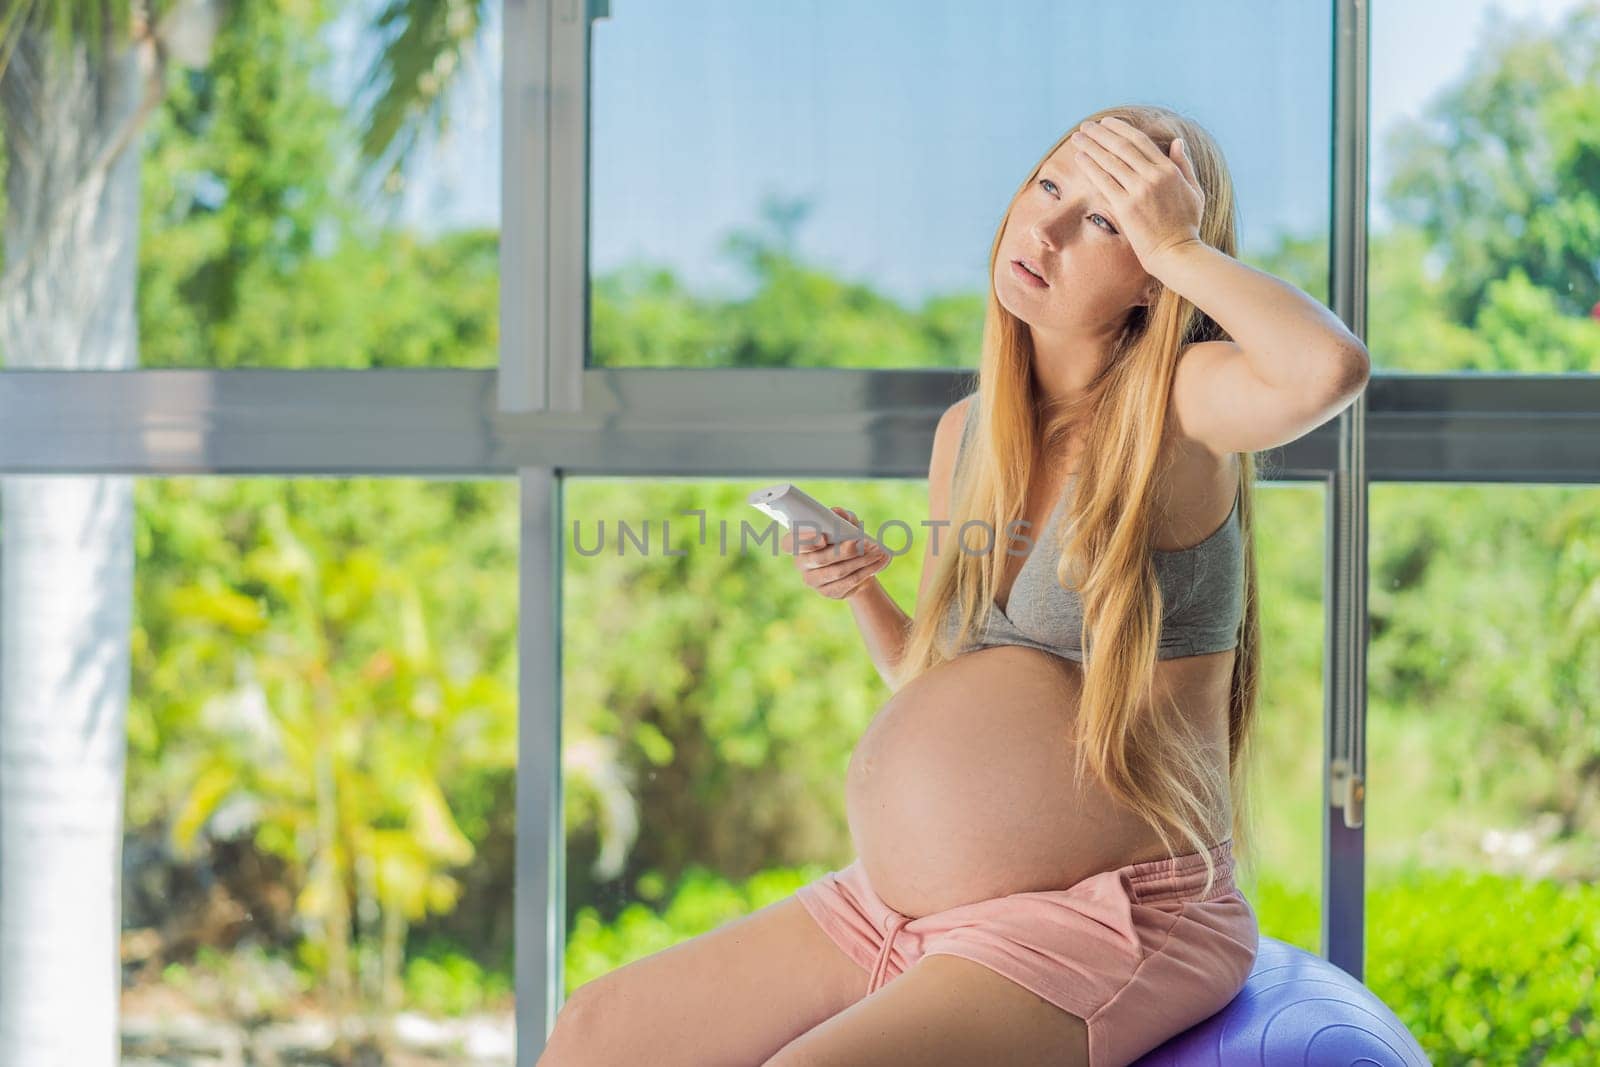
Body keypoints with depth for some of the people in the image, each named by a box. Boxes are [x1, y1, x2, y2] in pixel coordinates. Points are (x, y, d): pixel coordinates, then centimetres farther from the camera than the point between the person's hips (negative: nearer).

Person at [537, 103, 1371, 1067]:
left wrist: (1179, 247, -18)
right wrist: (863, 592, 2)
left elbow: (1330, 367, -33)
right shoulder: (967, 433, 12)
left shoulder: (1175, 405, -9)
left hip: (1104, 917, -8)